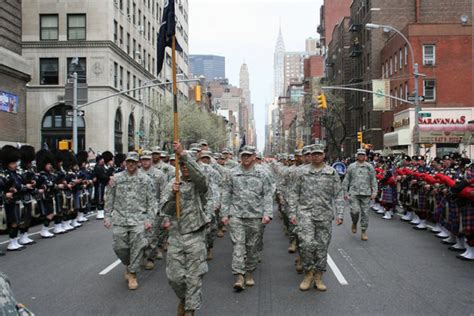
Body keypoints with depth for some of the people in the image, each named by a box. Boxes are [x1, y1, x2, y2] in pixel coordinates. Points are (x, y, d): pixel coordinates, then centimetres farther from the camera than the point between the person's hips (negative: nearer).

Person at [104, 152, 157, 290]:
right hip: (119, 218, 2)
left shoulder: (145, 179, 1)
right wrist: (107, 217, 5)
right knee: (119, 246, 3)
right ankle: (128, 265, 33)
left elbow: (152, 201, 1)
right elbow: (109, 199, 10)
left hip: (138, 219, -1)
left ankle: (132, 274, 14)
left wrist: (149, 219, -6)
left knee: (137, 246, -4)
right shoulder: (117, 178, 5)